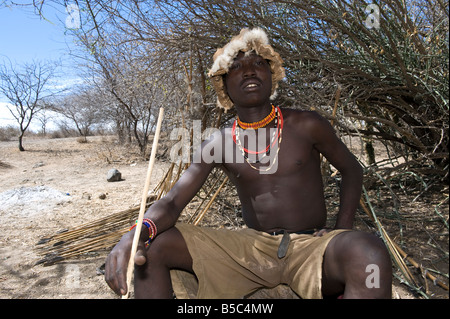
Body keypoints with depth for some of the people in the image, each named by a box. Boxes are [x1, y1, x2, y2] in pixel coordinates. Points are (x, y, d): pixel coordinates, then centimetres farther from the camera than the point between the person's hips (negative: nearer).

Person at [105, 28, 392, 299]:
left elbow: (352, 169, 11)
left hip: (310, 246, -1)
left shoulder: (306, 126, -3)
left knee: (370, 254, -36)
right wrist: (136, 234, -27)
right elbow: (173, 201, -4)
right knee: (154, 246, -12)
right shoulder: (219, 144, 1)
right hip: (250, 247, 2)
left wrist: (343, 230, -4)